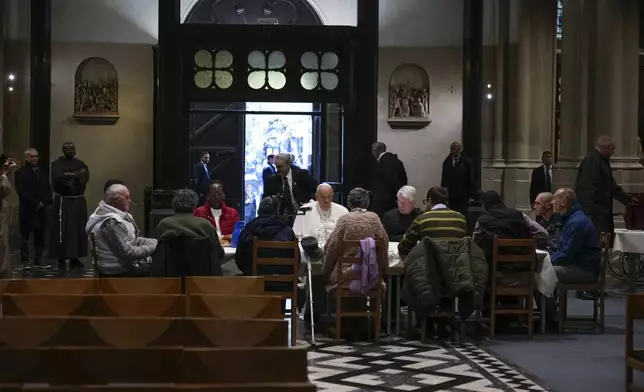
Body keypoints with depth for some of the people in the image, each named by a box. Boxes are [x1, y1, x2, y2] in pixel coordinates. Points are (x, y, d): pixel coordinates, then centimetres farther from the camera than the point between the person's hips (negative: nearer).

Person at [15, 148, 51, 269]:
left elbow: (48, 189, 14)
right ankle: (25, 262, 3)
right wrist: (35, 203, -14)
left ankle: (38, 261, 9)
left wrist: (44, 202, -5)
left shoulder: (42, 173, 16)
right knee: (25, 237, 0)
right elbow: (21, 192, -11)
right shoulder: (20, 173, -1)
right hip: (27, 210, -5)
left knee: (40, 237, 5)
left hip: (41, 210, 5)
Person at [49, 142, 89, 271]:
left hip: (79, 201, 4)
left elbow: (85, 177, -7)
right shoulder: (57, 164, -3)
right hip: (63, 201, -4)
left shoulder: (80, 164, 10)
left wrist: (69, 175, -14)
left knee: (78, 230, 5)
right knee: (62, 230, -6)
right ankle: (61, 258, -1)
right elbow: (58, 178, -21)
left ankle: (74, 258, 12)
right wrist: (76, 176, -12)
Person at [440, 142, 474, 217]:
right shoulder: (446, 162, 6)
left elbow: (471, 179, -2)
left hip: (463, 195, -2)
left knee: (463, 216, -1)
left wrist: (470, 194, -5)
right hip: (450, 195, 3)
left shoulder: (466, 162, -2)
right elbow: (444, 178, 8)